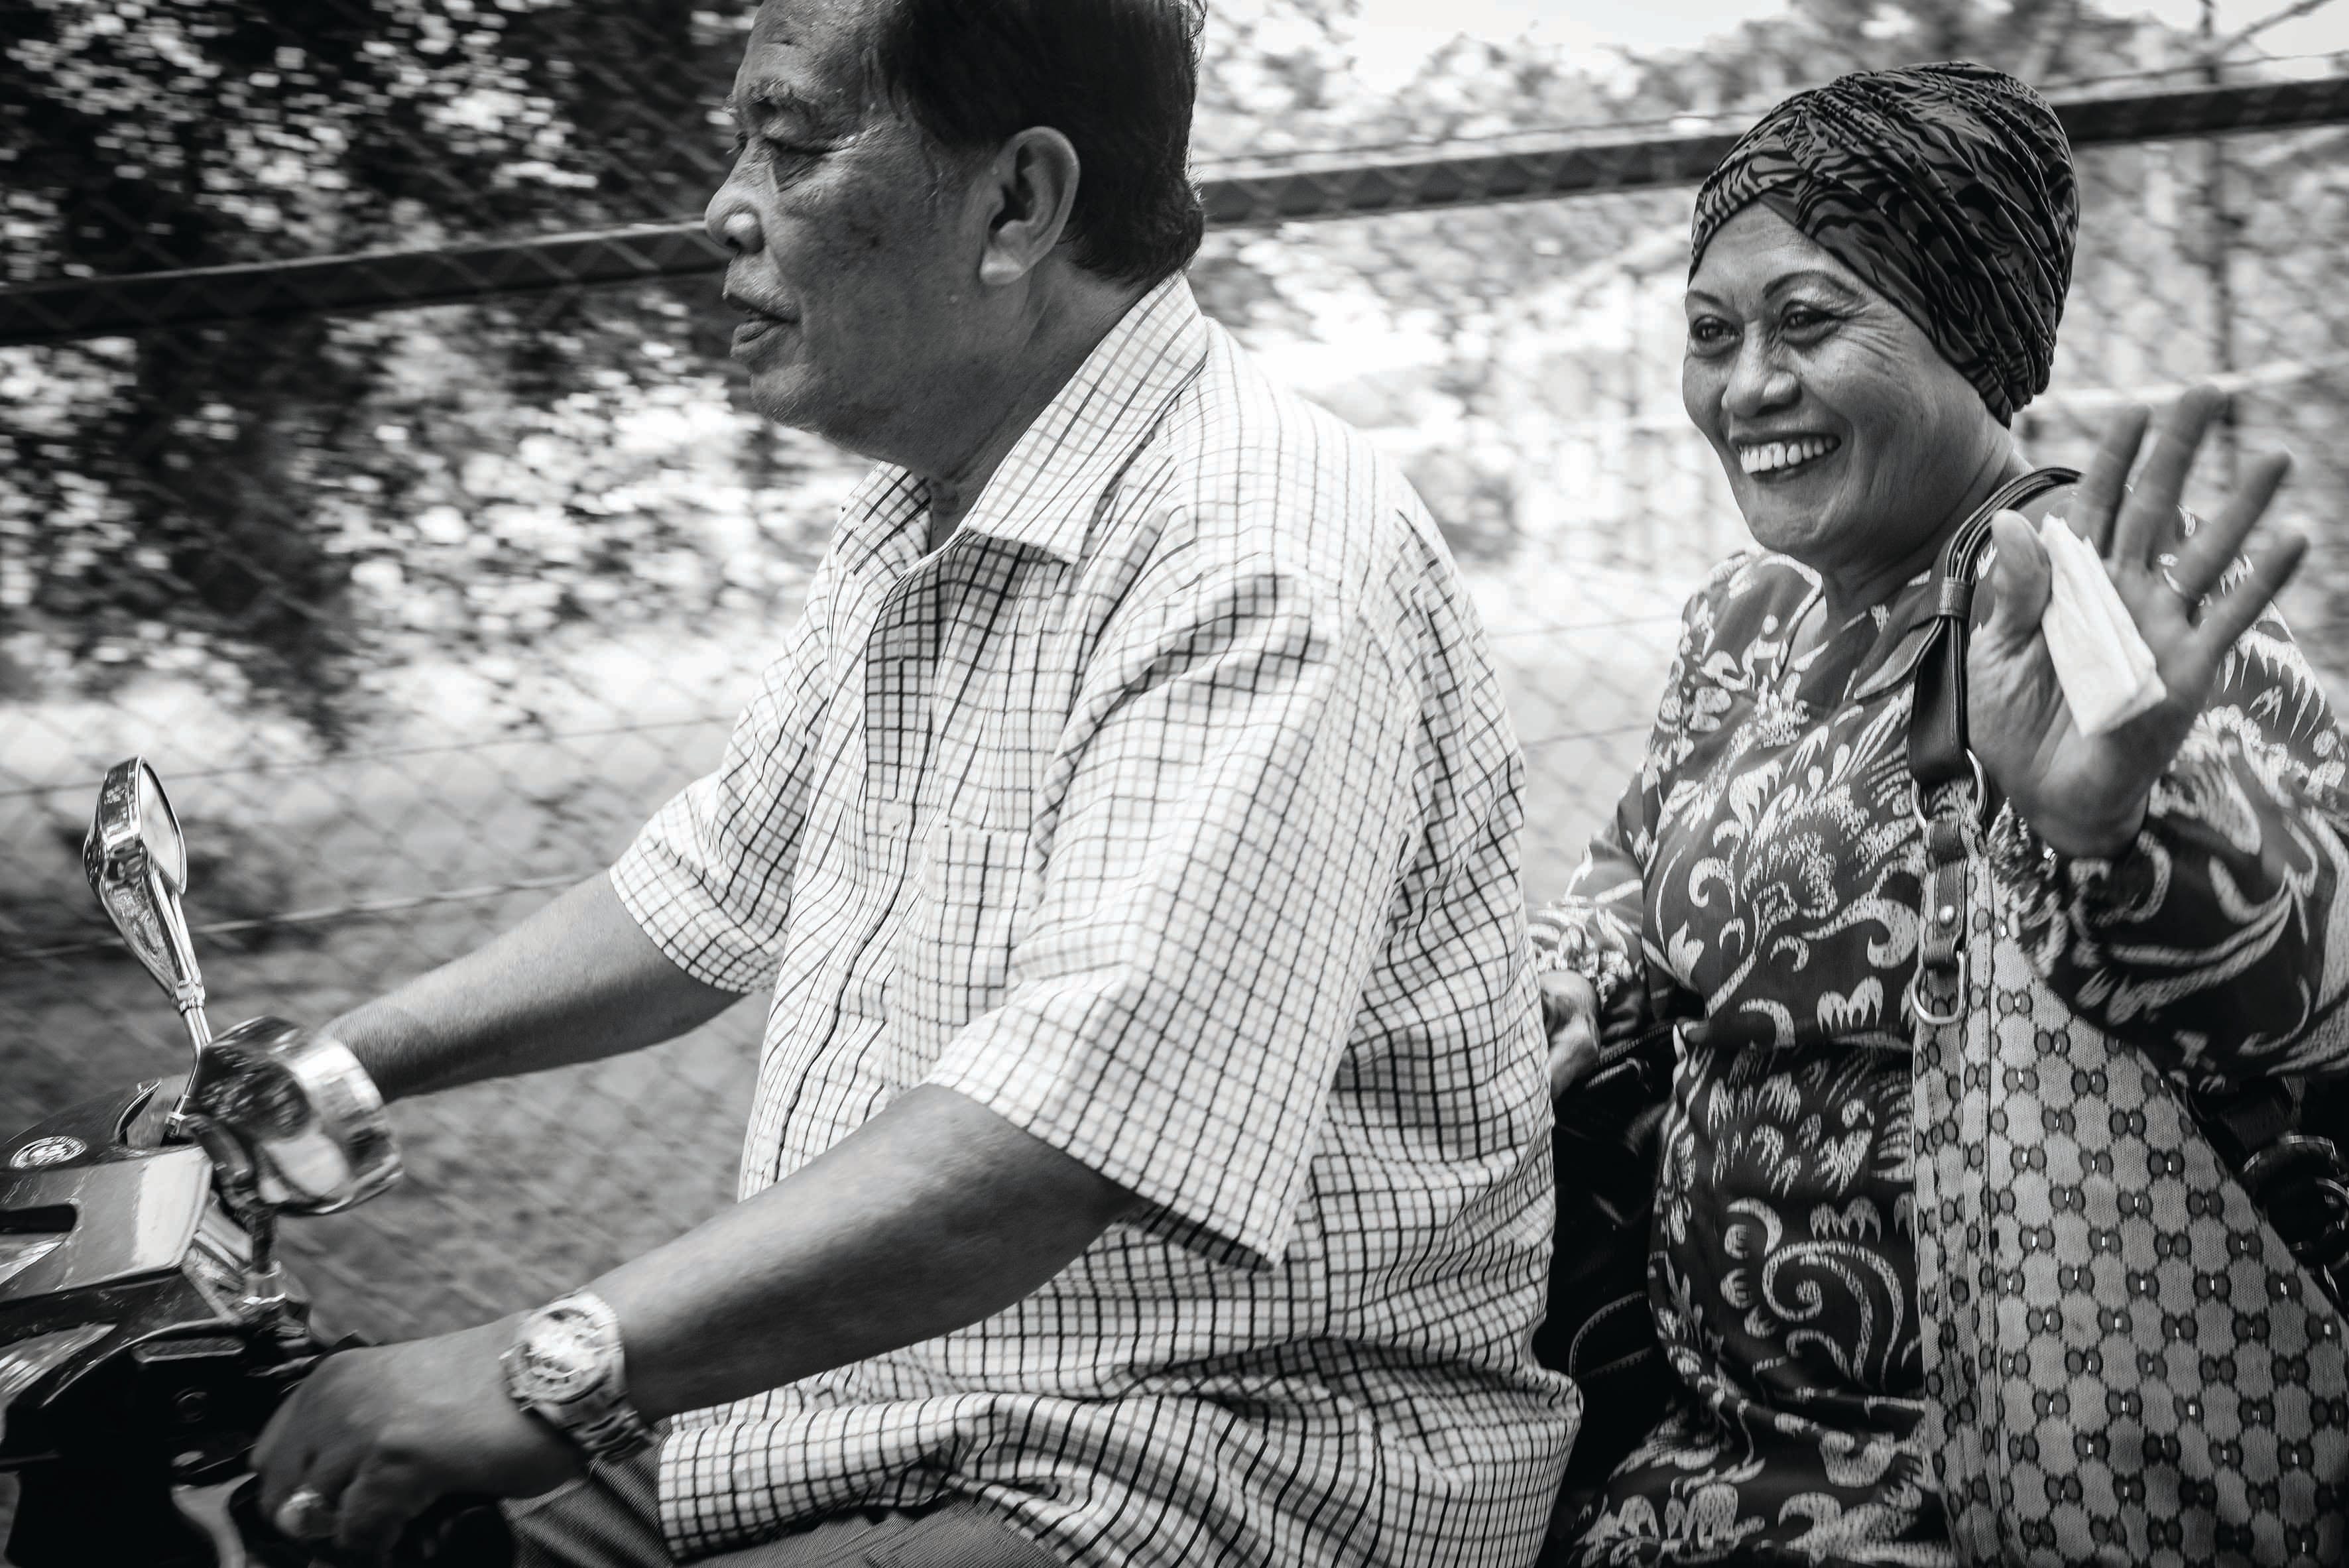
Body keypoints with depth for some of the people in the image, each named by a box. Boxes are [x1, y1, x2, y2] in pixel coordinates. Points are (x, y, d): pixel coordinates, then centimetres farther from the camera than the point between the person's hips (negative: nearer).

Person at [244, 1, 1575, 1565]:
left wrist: (560, 1368, -35)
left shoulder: (1266, 567, -21)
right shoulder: (914, 524, 11)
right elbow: (717, 885, 25)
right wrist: (347, 1066, 20)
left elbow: (1071, 1135, -32)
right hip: (840, 1402, 9)